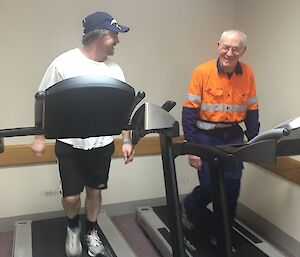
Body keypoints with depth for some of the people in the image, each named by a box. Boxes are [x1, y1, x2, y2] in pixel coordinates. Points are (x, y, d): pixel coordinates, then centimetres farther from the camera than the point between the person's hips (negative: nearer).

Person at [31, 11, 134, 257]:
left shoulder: (114, 69, -1)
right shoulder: (64, 63, -12)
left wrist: (126, 140, 0)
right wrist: (39, 137, -4)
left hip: (102, 145, 3)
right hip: (70, 144, -3)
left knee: (95, 191, 15)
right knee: (71, 196, 5)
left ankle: (91, 231, 39)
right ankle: (73, 228, 37)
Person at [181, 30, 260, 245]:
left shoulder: (247, 74, 1)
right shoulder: (203, 72, -10)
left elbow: (251, 111, 9)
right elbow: (189, 111, -9)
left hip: (233, 137, 4)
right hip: (206, 137, -3)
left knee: (231, 188, 2)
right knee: (209, 186, -6)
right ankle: (190, 207, 30)